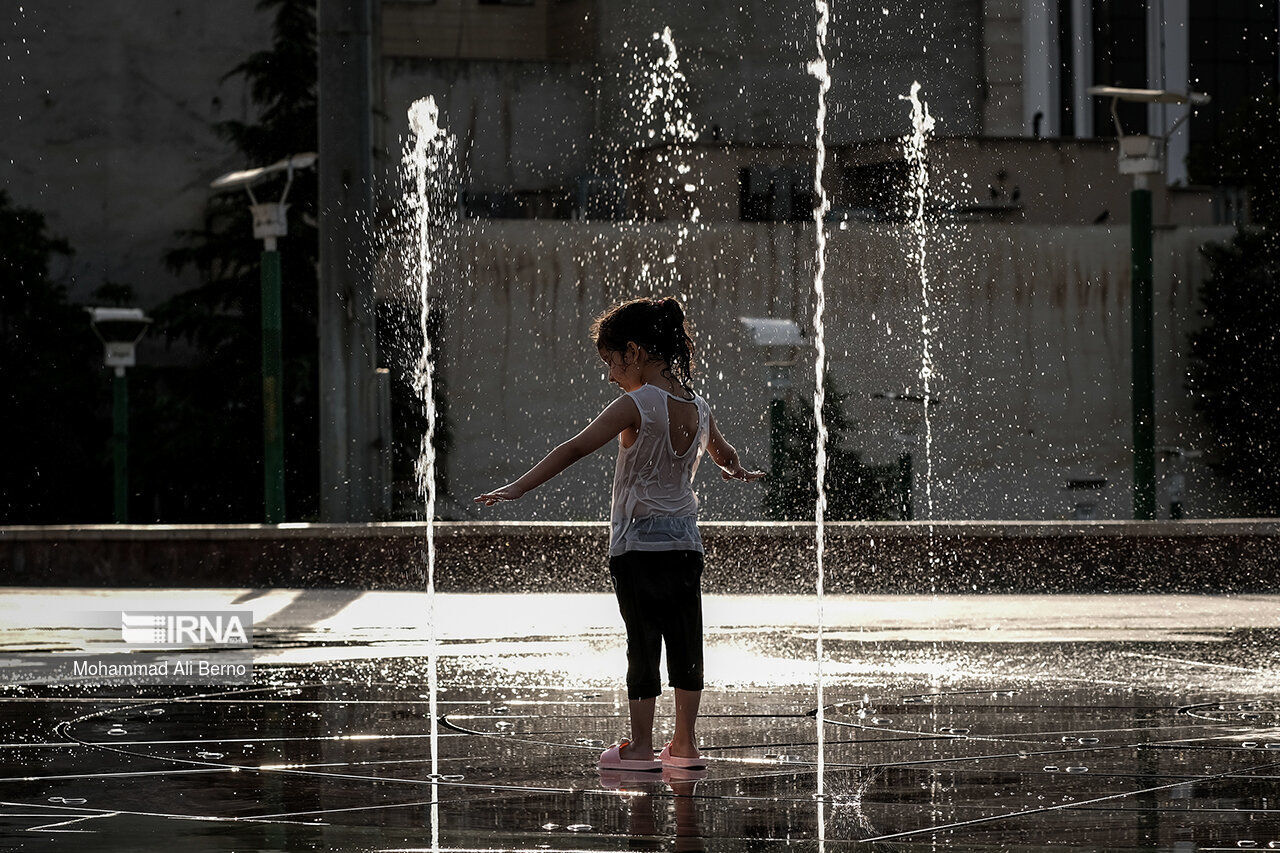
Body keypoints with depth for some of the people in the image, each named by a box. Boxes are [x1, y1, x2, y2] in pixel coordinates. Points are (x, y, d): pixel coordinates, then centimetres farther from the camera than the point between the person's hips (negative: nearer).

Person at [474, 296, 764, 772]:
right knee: (685, 641, 8)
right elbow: (724, 454, 28)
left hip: (637, 545, -6)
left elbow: (576, 449, -20)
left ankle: (640, 746, 2)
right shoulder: (698, 408, 7)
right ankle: (684, 745, 12)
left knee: (643, 643, -1)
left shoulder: (636, 406, -13)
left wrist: (518, 488, -20)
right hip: (685, 544, 6)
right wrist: (738, 472, 52)